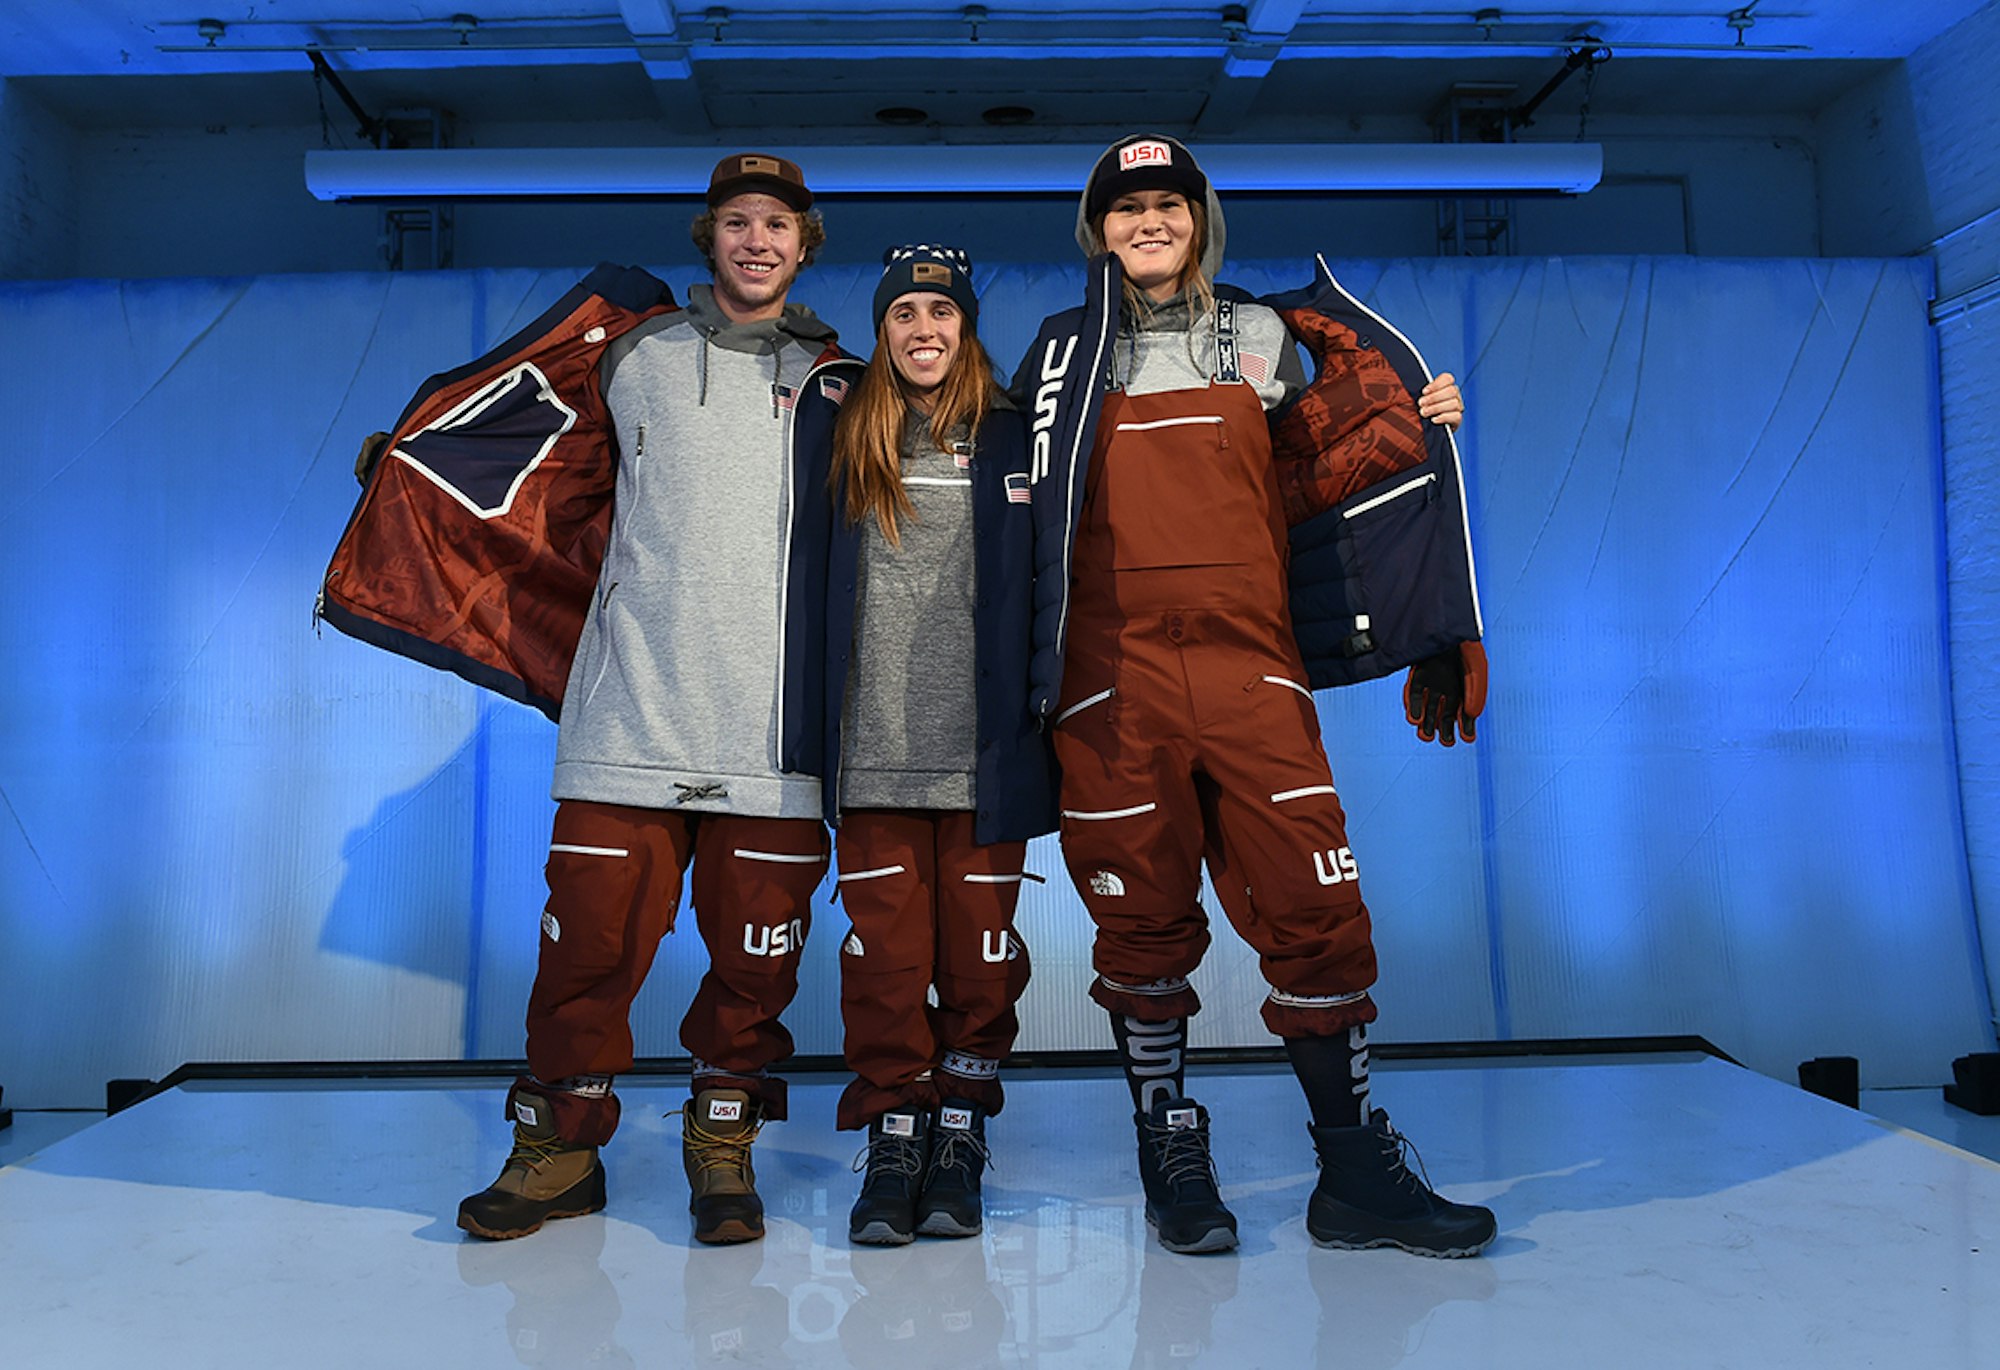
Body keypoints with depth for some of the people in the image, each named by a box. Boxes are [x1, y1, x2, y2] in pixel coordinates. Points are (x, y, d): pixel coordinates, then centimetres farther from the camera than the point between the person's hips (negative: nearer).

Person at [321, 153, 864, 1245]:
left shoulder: (838, 383, 14)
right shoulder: (630, 349, 15)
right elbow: (480, 431, 24)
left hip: (774, 721, 1)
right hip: (629, 710, 0)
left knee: (756, 944, 2)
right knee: (591, 931, -1)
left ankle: (722, 1142, 20)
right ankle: (561, 1145, 17)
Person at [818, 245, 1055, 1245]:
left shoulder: (1013, 439, 7)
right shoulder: (847, 442, 10)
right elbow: (816, 590, 12)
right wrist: (818, 728, 5)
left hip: (980, 748, -1)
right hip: (874, 748, 1)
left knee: (979, 948, 5)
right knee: (884, 947, 2)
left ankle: (960, 1135, 19)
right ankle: (893, 1136, 15)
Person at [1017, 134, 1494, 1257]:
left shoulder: (1264, 337, 18)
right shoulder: (1067, 353, 15)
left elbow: (1298, 480, 18)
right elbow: (1025, 497, 16)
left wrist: (1410, 424, 8)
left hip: (1250, 660, 1)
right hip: (1116, 668, -1)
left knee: (1317, 906, -4)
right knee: (1145, 918, 3)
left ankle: (1358, 1171, 10)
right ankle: (1175, 1163, 19)